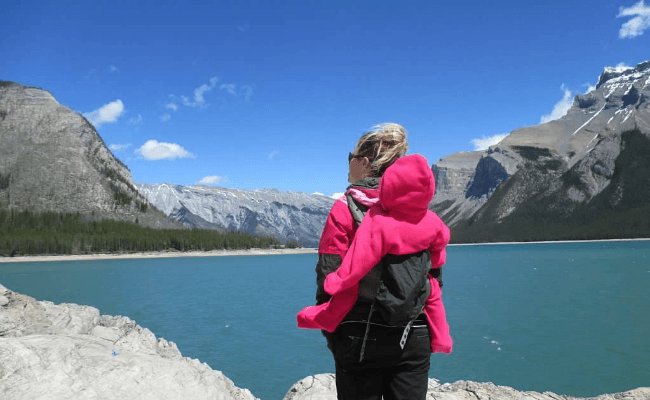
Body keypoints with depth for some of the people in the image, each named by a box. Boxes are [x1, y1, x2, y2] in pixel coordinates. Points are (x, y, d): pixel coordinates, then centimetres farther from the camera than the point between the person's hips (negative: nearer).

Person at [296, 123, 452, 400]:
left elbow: (330, 276, -11)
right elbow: (432, 280, 6)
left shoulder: (346, 208, -8)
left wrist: (319, 319, 1)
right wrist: (438, 336, 12)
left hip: (361, 337, -4)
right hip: (413, 339, 4)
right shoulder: (427, 216, 6)